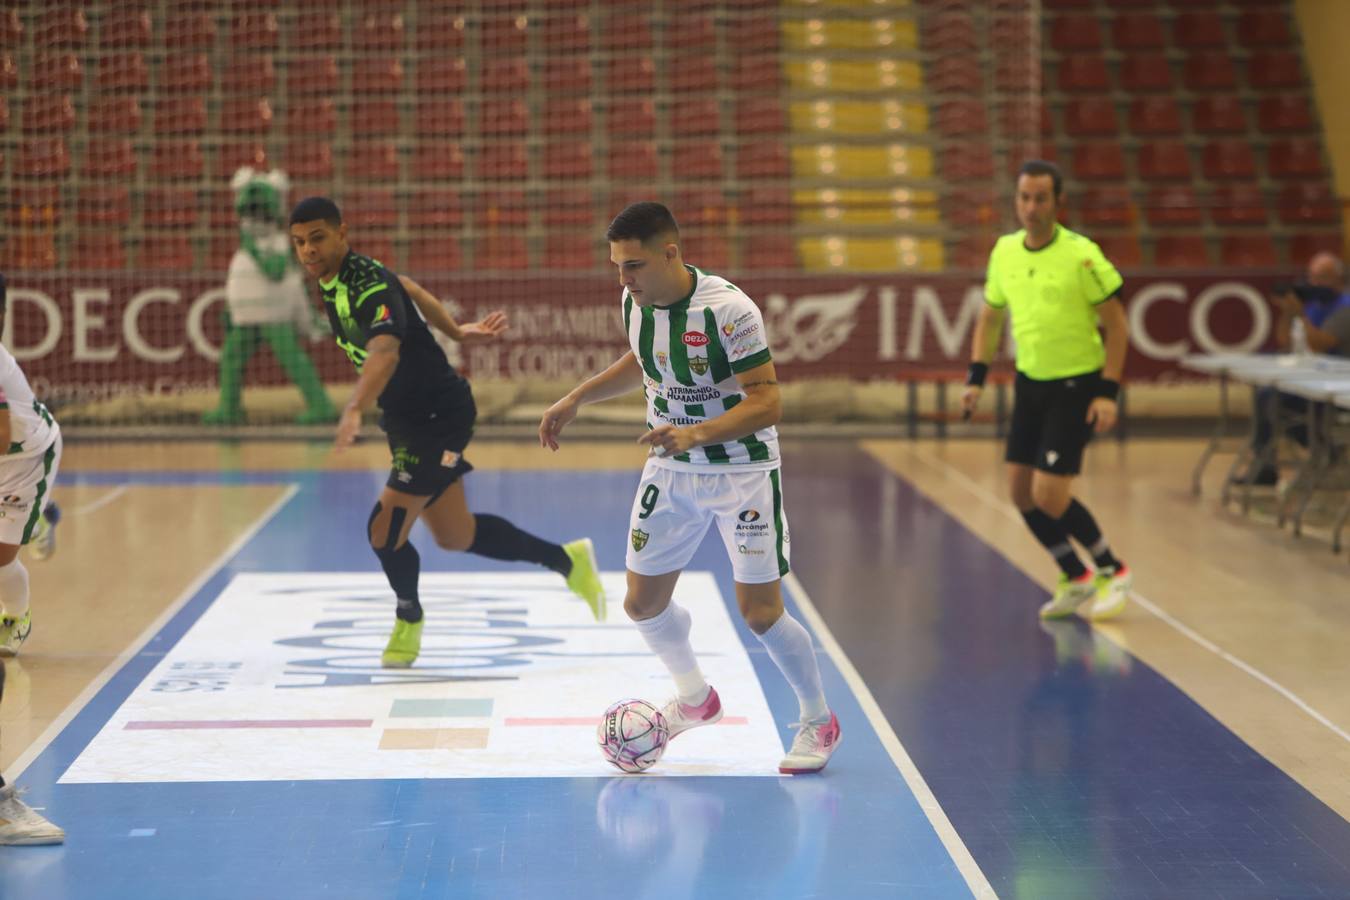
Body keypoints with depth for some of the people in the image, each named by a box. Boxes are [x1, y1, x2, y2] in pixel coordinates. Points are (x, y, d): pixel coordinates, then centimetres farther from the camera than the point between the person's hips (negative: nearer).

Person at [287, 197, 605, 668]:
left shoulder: (370, 287, -27)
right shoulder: (335, 281, 2)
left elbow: (384, 352, -47)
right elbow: (411, 290, 19)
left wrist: (354, 410, -61)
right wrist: (456, 332, 24)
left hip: (439, 416, -10)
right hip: (408, 418, 10)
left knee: (384, 530, -12)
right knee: (455, 536, 14)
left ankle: (409, 619, 17)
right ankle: (566, 560, 31)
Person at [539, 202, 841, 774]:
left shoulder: (727, 309, -26)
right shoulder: (635, 302, -5)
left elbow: (767, 402, -27)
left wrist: (695, 434, -38)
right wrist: (575, 400, 12)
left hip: (741, 469, -6)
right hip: (670, 469, 6)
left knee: (759, 611, -8)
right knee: (643, 604, 6)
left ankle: (818, 722, 15)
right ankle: (694, 700, 34)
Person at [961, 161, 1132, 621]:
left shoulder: (1080, 254, -16)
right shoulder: (1004, 252, 2)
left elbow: (1116, 324, -11)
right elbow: (990, 316, 15)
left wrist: (1108, 392, -16)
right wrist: (976, 376, 5)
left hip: (1077, 385, -6)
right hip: (1030, 381, 6)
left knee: (1049, 495, -12)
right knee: (1022, 492, 5)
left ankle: (1112, 572, 10)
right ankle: (1075, 579, 25)